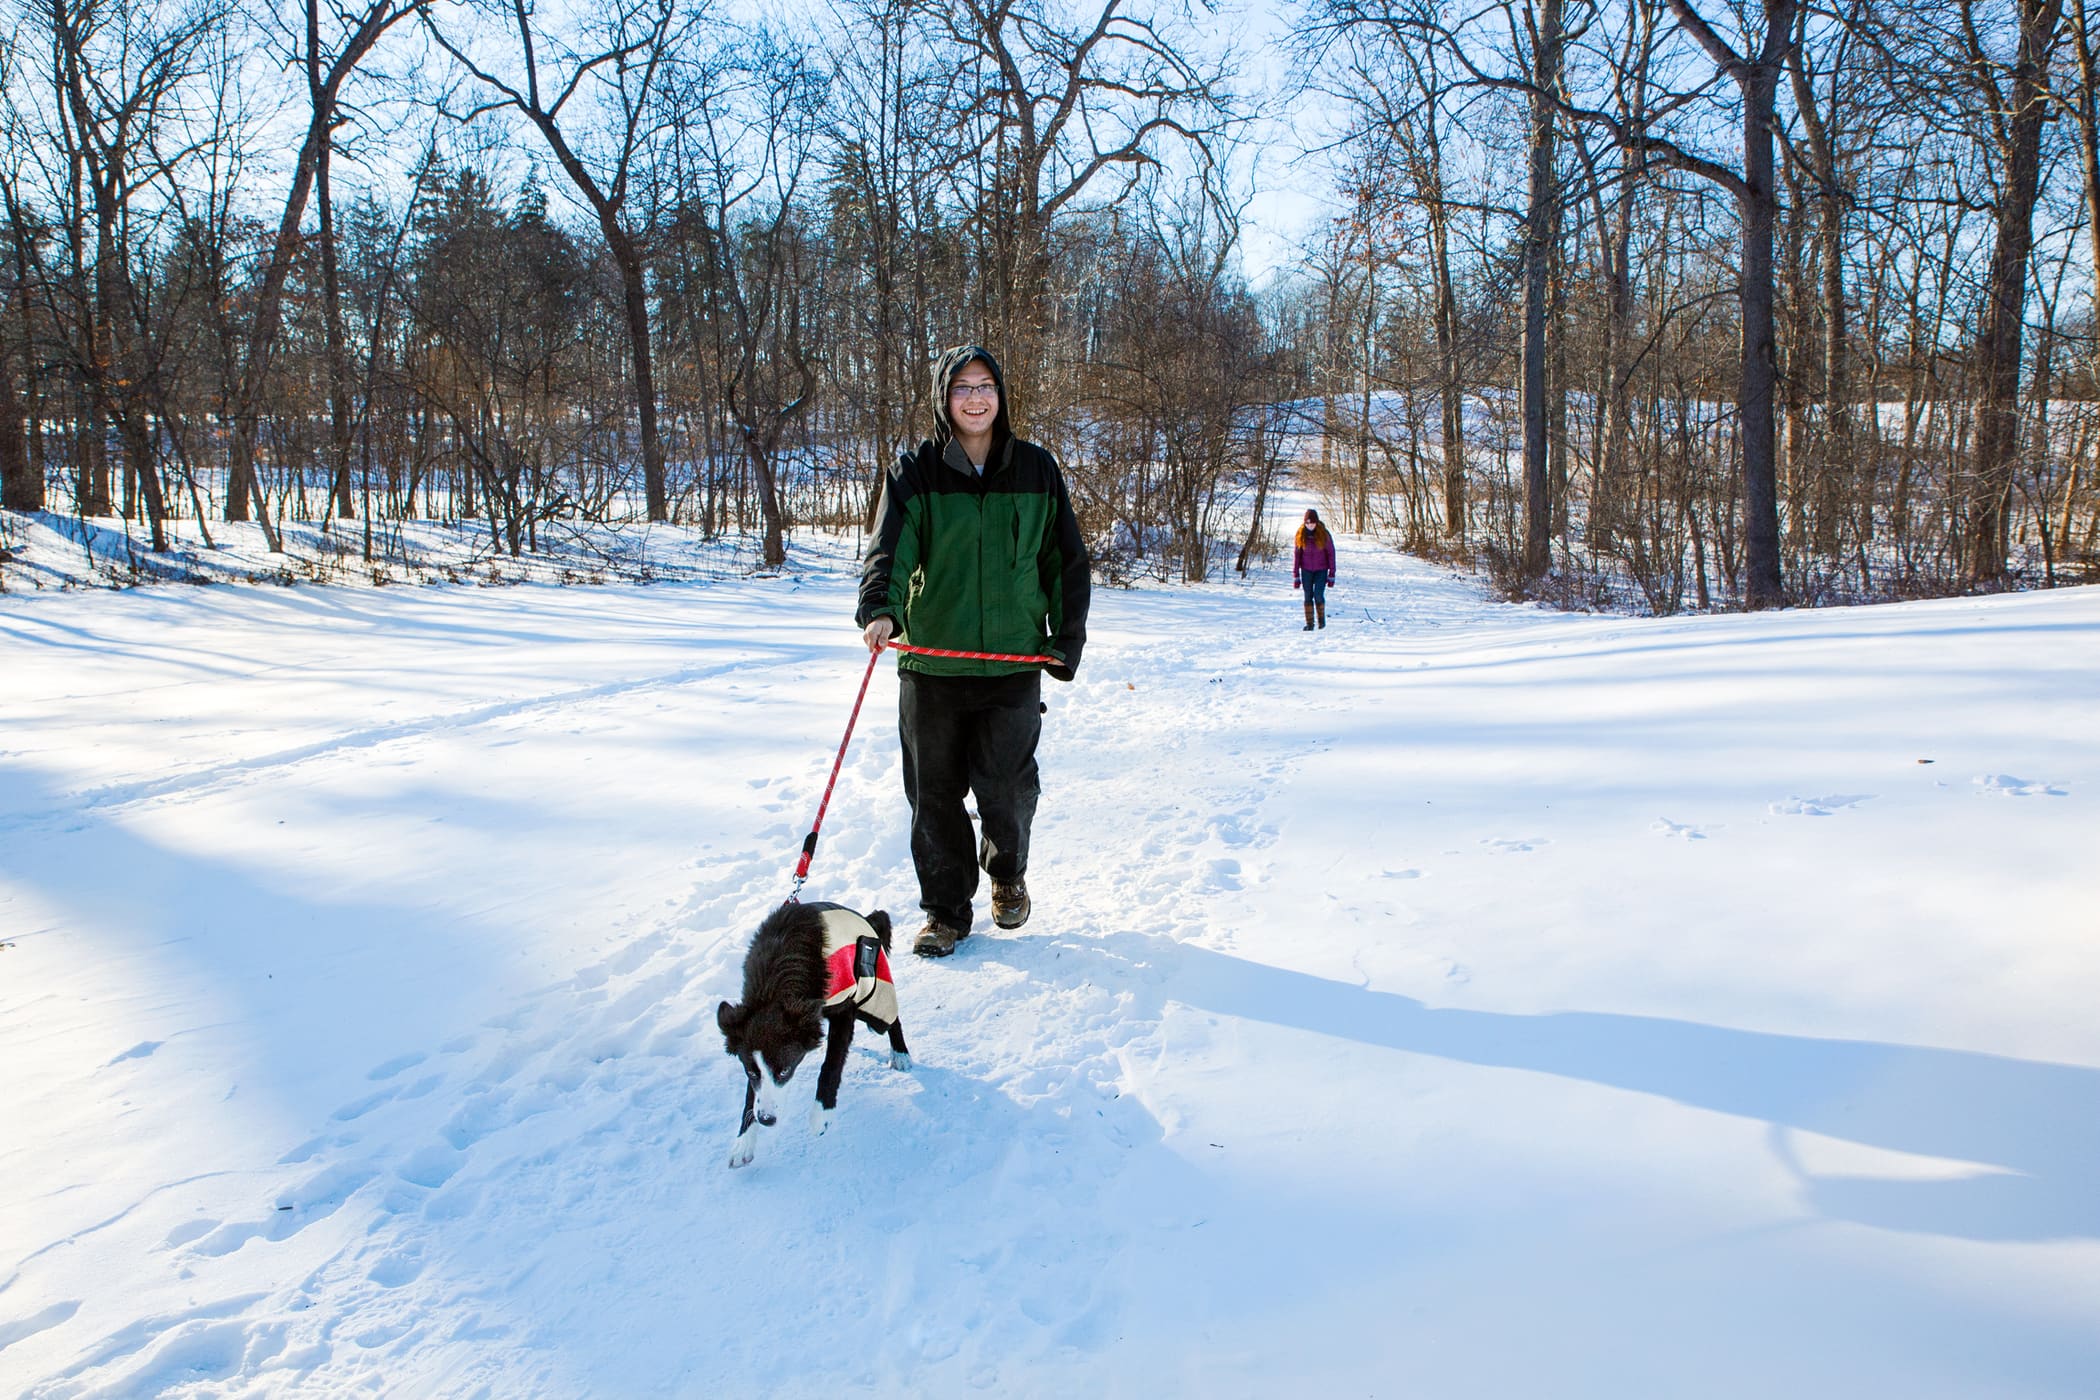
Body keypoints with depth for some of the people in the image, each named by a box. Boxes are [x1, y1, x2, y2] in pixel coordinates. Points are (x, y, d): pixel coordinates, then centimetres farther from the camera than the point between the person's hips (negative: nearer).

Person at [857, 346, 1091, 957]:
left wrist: (1067, 638, 6)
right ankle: (946, 910, 24)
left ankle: (1008, 873, 30)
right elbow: (890, 546, -14)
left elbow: (1067, 558, 12)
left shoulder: (1036, 469, 5)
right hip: (930, 663, 0)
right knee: (935, 792, 6)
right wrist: (879, 607, -32)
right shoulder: (915, 471, 1)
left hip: (1014, 661, 0)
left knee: (1007, 788, -2)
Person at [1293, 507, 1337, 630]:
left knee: (1318, 595, -11)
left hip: (1321, 569, -2)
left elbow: (1331, 554, -4)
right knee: (1308, 596, 1)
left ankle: (1321, 617, 15)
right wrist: (1295, 575, -1)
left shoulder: (1324, 534, -10)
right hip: (1306, 570, 2)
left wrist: (1332, 574, -5)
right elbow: (1296, 554, 1)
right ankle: (1309, 623, 10)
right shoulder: (1301, 535, -5)